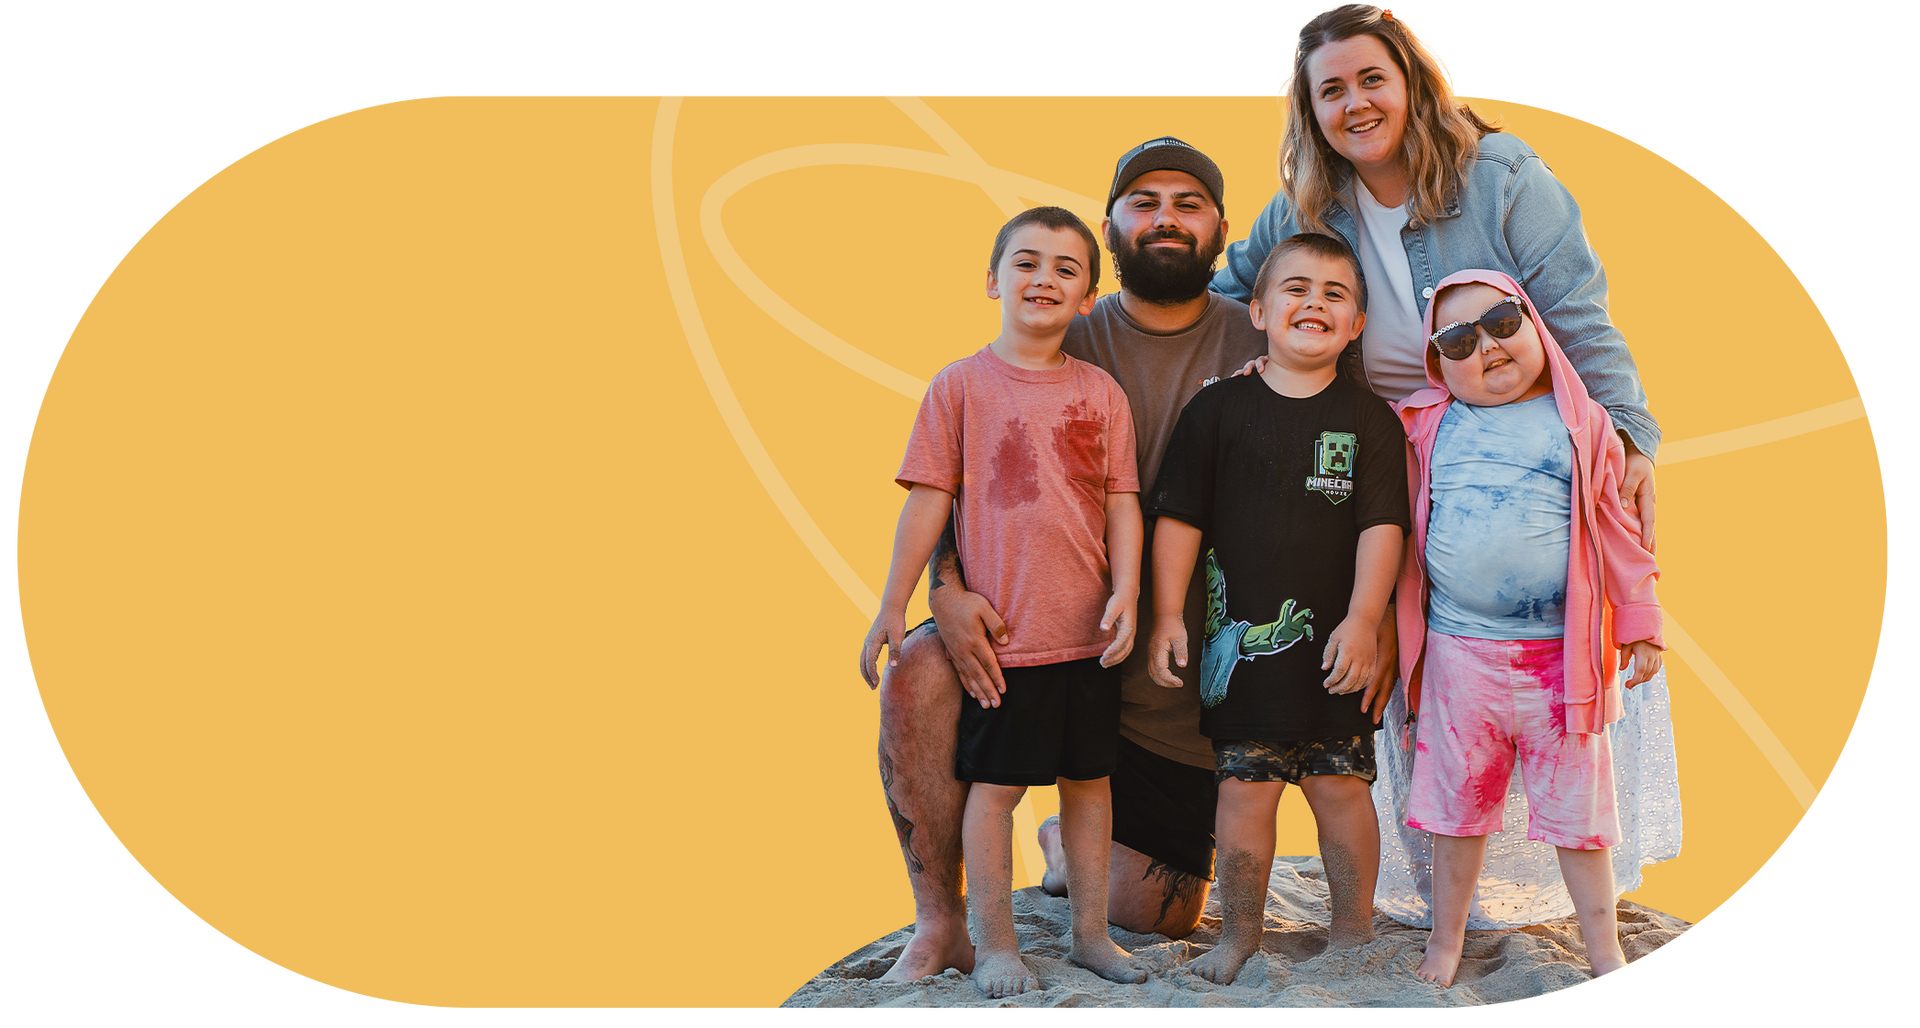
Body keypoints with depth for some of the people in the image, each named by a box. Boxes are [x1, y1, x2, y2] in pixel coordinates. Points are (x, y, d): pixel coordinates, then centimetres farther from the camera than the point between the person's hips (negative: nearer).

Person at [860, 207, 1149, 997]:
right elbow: (929, 499, -3)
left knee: (1088, 778, 13)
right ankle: (995, 944, 17)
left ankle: (1091, 932, 27)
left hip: (1089, 630, 3)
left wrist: (1126, 592, -5)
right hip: (1000, 630, -3)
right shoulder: (962, 385, -3)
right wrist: (892, 606, -3)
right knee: (994, 783, 4)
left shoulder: (1102, 393, 5)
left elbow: (1121, 501, 6)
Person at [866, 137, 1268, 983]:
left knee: (1161, 914, 3)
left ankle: (1069, 842, 40)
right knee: (915, 679, -31)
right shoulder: (1067, 345, -1)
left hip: (1182, 679, 1)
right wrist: (948, 587, -26)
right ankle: (940, 922, -12)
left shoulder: (1259, 345, -2)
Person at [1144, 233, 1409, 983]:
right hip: (1241, 636, 0)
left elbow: (1381, 526, -1)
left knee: (1341, 783, 5)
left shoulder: (1370, 419, 3)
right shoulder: (1218, 408, 2)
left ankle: (1352, 934, 22)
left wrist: (1363, 622, -10)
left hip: (1335, 642, 0)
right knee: (1244, 787, 3)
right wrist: (1167, 615, -2)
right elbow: (1178, 517, 3)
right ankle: (1239, 934, 19)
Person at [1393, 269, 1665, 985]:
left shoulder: (1581, 425, 2)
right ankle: (1447, 938, 27)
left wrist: (1638, 625, 5)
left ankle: (1604, 950, 22)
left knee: (1576, 806, 7)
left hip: (1561, 655, -1)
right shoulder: (1426, 424, 4)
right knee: (1458, 800, 11)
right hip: (1458, 651, 1)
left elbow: (1615, 530, 6)